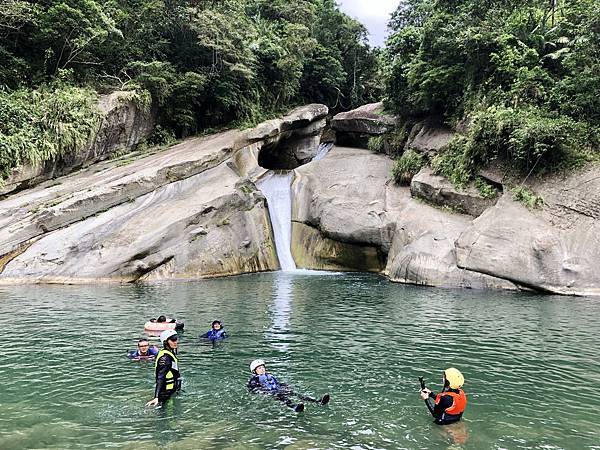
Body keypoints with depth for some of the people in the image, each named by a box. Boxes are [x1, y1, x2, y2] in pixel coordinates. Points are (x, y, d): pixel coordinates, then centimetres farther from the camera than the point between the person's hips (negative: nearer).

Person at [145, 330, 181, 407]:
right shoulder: (165, 357, -21)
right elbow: (160, 378, -29)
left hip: (171, 391, 10)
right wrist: (156, 397, -36)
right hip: (166, 393, -10)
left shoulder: (171, 352, 8)